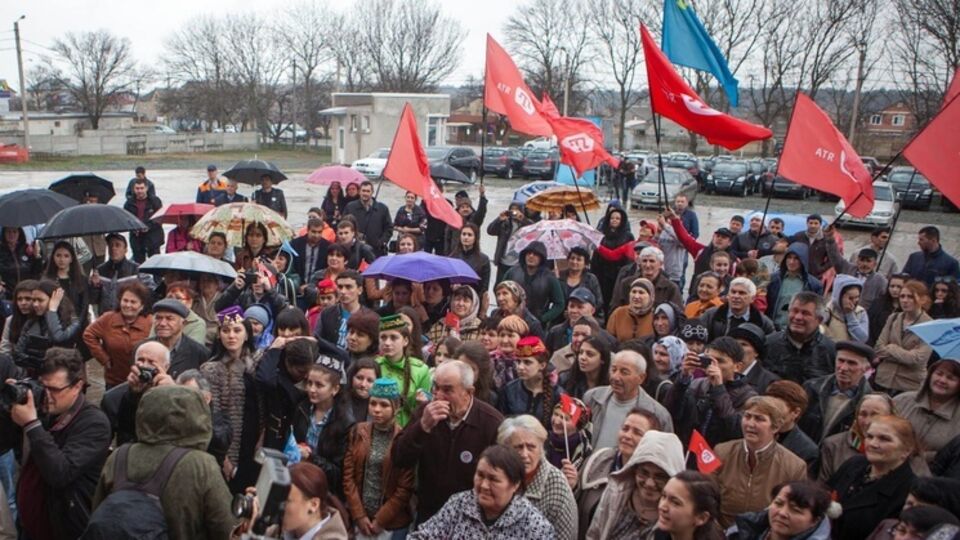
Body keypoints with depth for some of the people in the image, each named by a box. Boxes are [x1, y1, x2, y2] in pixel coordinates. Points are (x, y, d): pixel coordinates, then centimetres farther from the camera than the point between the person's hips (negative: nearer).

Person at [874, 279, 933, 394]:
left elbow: (918, 359, -13)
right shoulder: (893, 318, 7)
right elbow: (879, 348, 1)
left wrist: (890, 349, -6)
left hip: (910, 386, -4)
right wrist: (905, 355, -11)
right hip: (883, 380, 4)